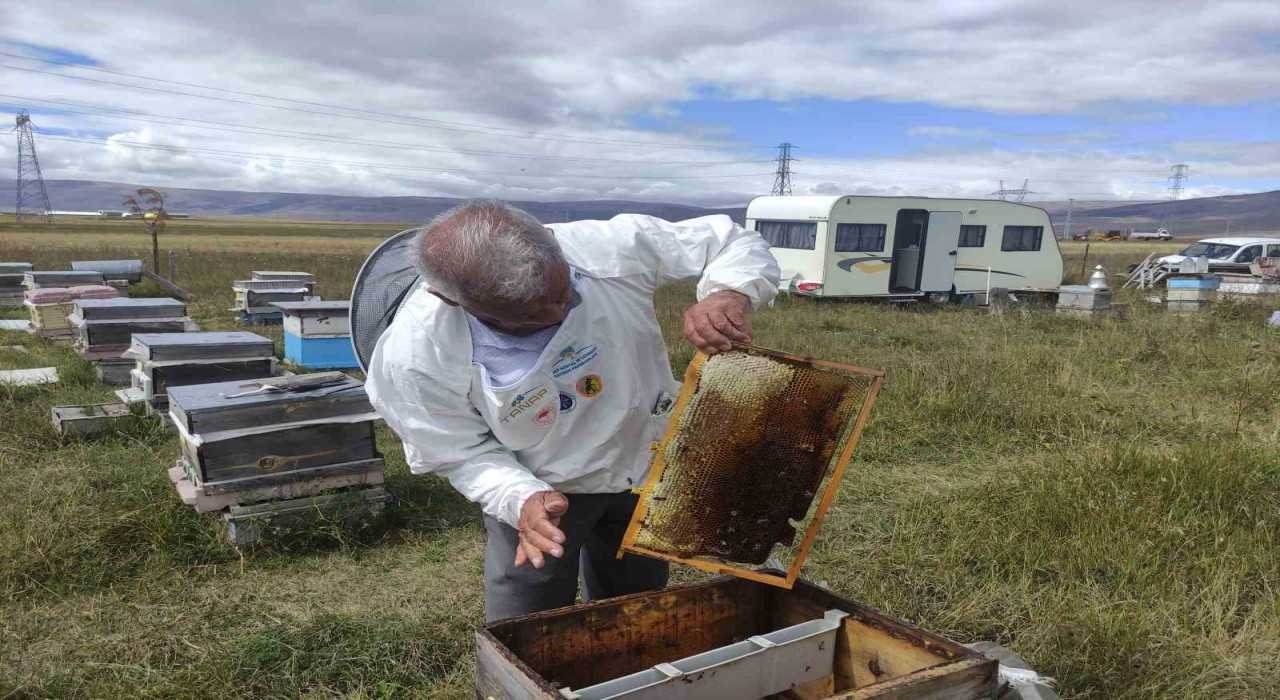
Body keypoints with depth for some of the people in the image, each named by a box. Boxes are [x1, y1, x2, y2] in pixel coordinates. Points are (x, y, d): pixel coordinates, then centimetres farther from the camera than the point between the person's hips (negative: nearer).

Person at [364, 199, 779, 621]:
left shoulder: (611, 249, -32)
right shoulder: (412, 356, -32)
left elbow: (736, 243, -20)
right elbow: (462, 453, -15)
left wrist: (728, 294, -43)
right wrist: (522, 499, -34)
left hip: (646, 464, 3)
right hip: (540, 490, -2)